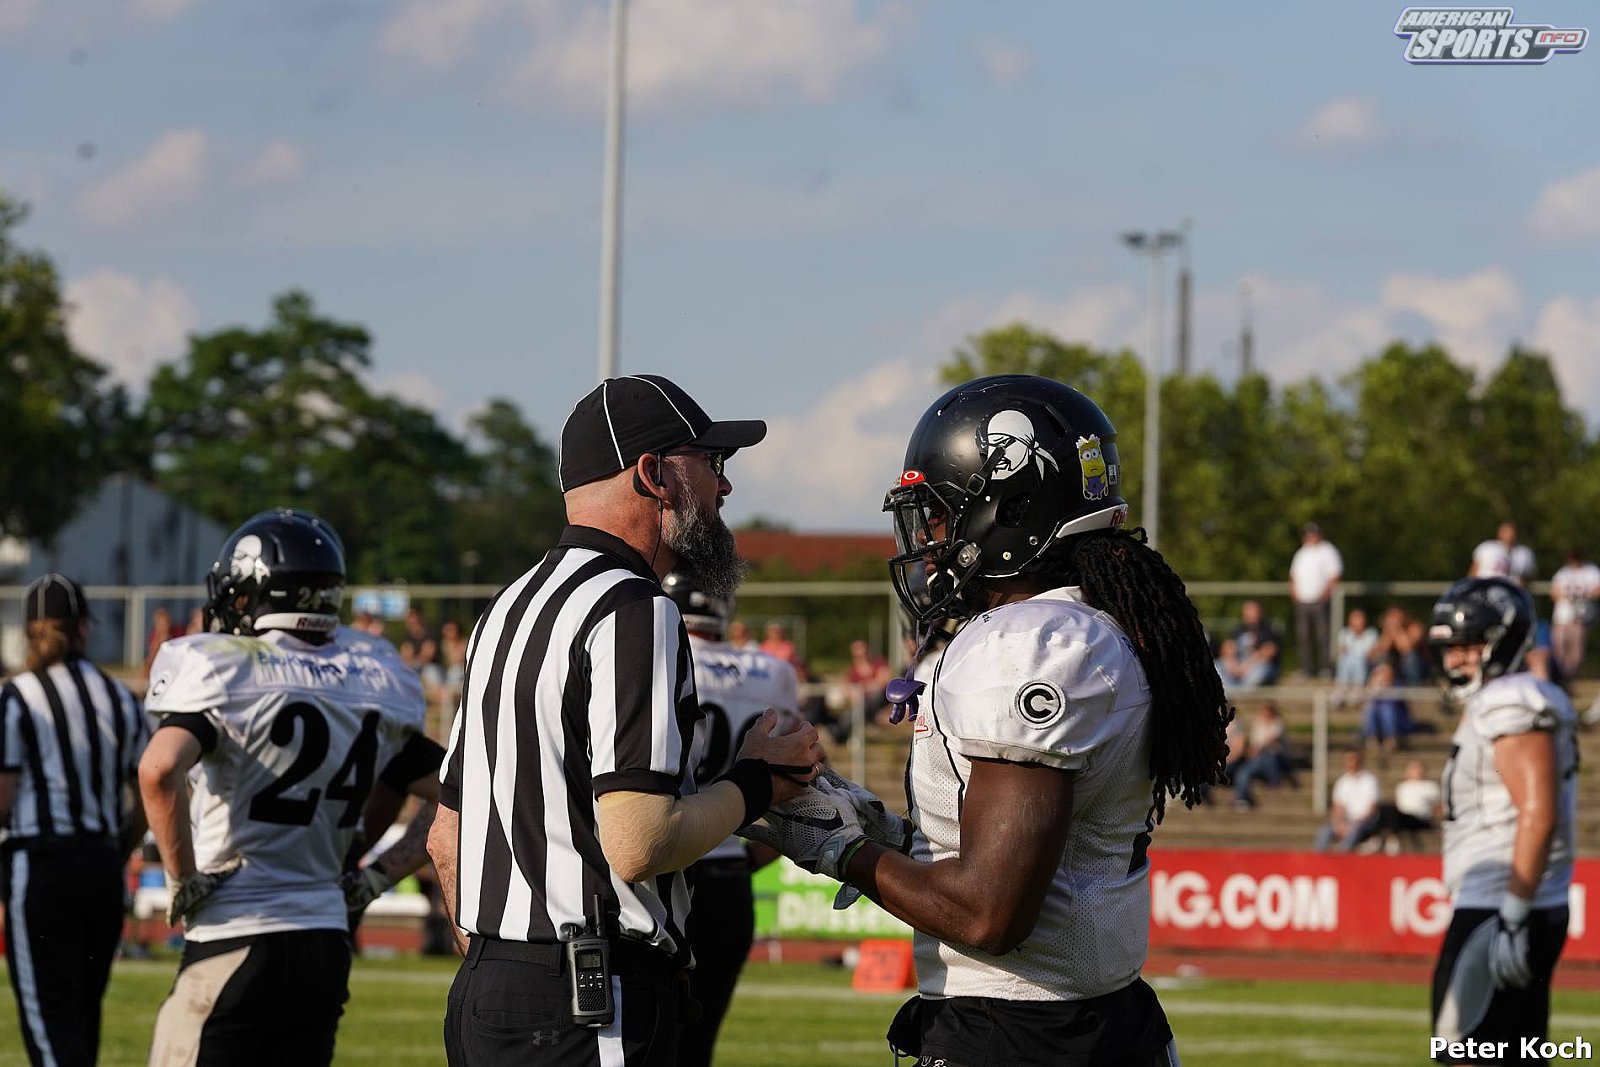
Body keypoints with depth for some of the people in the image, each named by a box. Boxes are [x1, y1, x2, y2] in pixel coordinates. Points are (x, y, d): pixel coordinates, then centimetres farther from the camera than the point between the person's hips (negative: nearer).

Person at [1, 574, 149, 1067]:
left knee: (49, 1016, -5)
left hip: (40, 866, -5)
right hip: (103, 866, 5)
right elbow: (144, 802, 10)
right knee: (83, 1014, 15)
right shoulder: (120, 698, 10)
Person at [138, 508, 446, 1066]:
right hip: (326, 946, 6)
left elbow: (160, 769, -28)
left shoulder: (222, 671, -10)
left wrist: (182, 879, -15)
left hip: (233, 943, -6)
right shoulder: (370, 681, 8)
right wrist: (376, 879, 13)